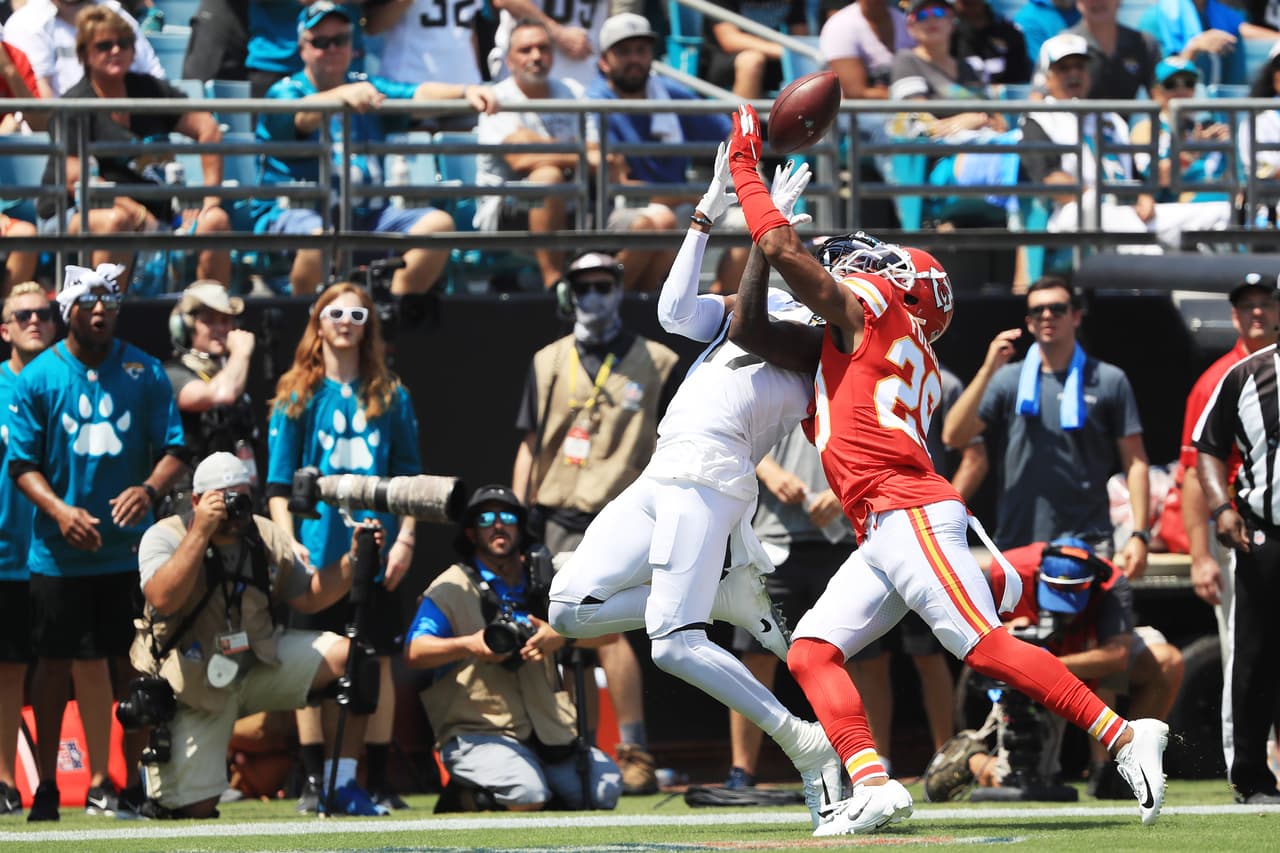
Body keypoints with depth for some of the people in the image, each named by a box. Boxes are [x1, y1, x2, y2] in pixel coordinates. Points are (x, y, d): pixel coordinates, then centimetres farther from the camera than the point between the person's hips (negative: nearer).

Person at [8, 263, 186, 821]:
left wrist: (149, 489, -19)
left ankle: (134, 783, 9)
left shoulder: (144, 373, 3)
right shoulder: (38, 378, 0)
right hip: (59, 551, -1)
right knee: (56, 665, 4)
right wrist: (59, 511, -19)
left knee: (134, 668, 1)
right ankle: (47, 785, 15)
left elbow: (173, 450, 2)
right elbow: (23, 465, -1)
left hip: (129, 546, 1)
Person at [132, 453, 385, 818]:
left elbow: (309, 598, 9)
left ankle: (343, 785, -10)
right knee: (194, 808, -12)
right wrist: (200, 532, -35)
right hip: (195, 688, -5)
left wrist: (354, 559, -6)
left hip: (260, 666, 5)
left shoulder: (266, 538, 0)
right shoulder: (163, 537, -15)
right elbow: (163, 599, -34)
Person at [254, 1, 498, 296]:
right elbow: (302, 116, -23)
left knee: (438, 224, -14)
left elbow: (421, 94, -1)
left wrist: (466, 92, -21)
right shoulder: (284, 93, 2)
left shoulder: (367, 89, 17)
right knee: (322, 237, -38)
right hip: (294, 211, -6)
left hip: (366, 214, 6)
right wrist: (344, 94, -44)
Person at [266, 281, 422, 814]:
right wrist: (288, 541, -9)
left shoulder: (391, 397, 10)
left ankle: (378, 782, 4)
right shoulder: (297, 396, 5)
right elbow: (278, 481, 2)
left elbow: (409, 475, 10)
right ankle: (314, 781, 3)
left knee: (378, 664, 1)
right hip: (317, 550, -1)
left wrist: (405, 538, -1)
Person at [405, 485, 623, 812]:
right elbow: (414, 653, -12)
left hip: (549, 732, 5)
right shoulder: (451, 589, 0)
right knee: (527, 796, -30)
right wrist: (469, 646, -30)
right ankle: (462, 796, 1)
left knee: (605, 788, -9)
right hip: (476, 732, -5)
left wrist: (561, 636, -19)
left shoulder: (540, 580, 12)